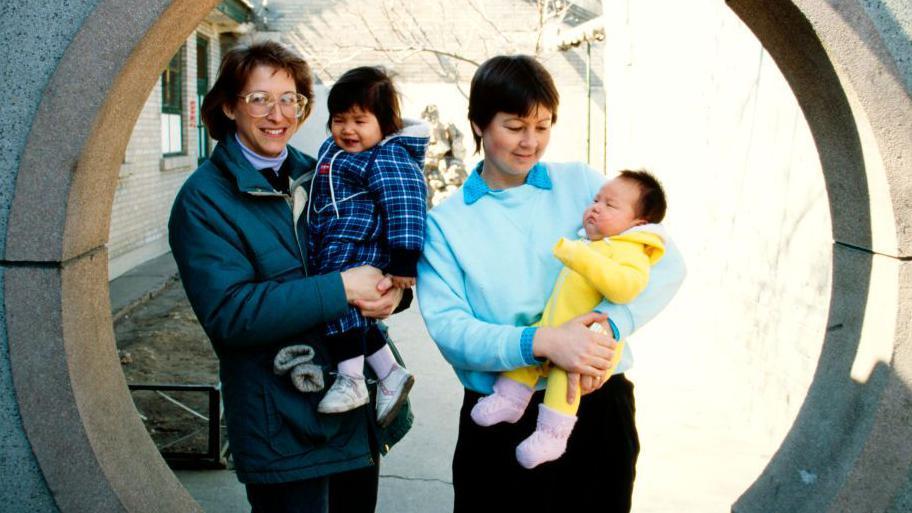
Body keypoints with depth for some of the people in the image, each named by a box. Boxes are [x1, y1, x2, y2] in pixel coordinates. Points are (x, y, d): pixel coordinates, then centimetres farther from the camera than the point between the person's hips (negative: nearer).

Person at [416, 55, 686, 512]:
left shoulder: (581, 183, 2)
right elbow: (447, 326, -11)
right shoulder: (445, 223, 0)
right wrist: (540, 342, -27)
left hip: (598, 404, 1)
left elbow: (666, 262, -4)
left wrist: (607, 324, -22)